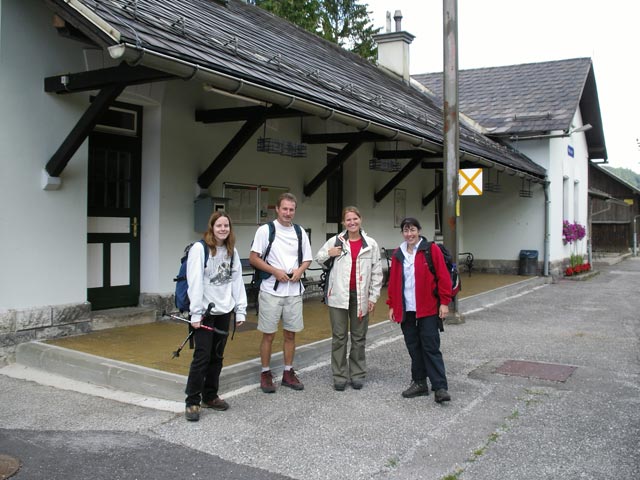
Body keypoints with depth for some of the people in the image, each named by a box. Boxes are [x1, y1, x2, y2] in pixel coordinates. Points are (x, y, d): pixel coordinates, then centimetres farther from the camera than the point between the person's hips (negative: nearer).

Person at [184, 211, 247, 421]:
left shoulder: (232, 251, 9)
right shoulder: (200, 248, -9)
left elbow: (237, 281, 10)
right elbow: (195, 282, -13)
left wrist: (240, 310, 5)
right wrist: (195, 313, -16)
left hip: (224, 311, 6)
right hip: (205, 311, -6)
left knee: (217, 356, 12)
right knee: (202, 355, -6)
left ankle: (210, 396, 25)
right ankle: (192, 402, 4)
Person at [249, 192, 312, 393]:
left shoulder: (300, 232, 8)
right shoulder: (265, 230, -5)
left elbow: (307, 260, 13)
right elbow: (253, 258, -7)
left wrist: (300, 270, -9)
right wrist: (275, 271, -17)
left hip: (294, 291, 4)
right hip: (271, 290, -4)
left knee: (290, 333, 11)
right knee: (268, 334, 3)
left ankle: (288, 373, 22)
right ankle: (265, 374, 15)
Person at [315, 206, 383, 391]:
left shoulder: (371, 244, 2)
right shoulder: (335, 241, 0)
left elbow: (376, 272, 3)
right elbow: (318, 258, 11)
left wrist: (374, 297, -1)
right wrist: (328, 254, -10)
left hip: (360, 296, 1)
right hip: (338, 295, 0)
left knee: (359, 337, 9)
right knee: (339, 337, 4)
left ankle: (357, 374, 20)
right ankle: (340, 376, 13)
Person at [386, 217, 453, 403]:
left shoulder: (431, 250, -3)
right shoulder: (398, 254, 10)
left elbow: (443, 276, -6)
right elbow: (393, 281, 13)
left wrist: (444, 302, -10)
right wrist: (392, 305, 11)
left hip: (428, 309, -4)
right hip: (406, 310, 4)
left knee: (430, 347, -5)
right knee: (413, 347, 10)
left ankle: (440, 387, -1)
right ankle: (419, 383, 21)